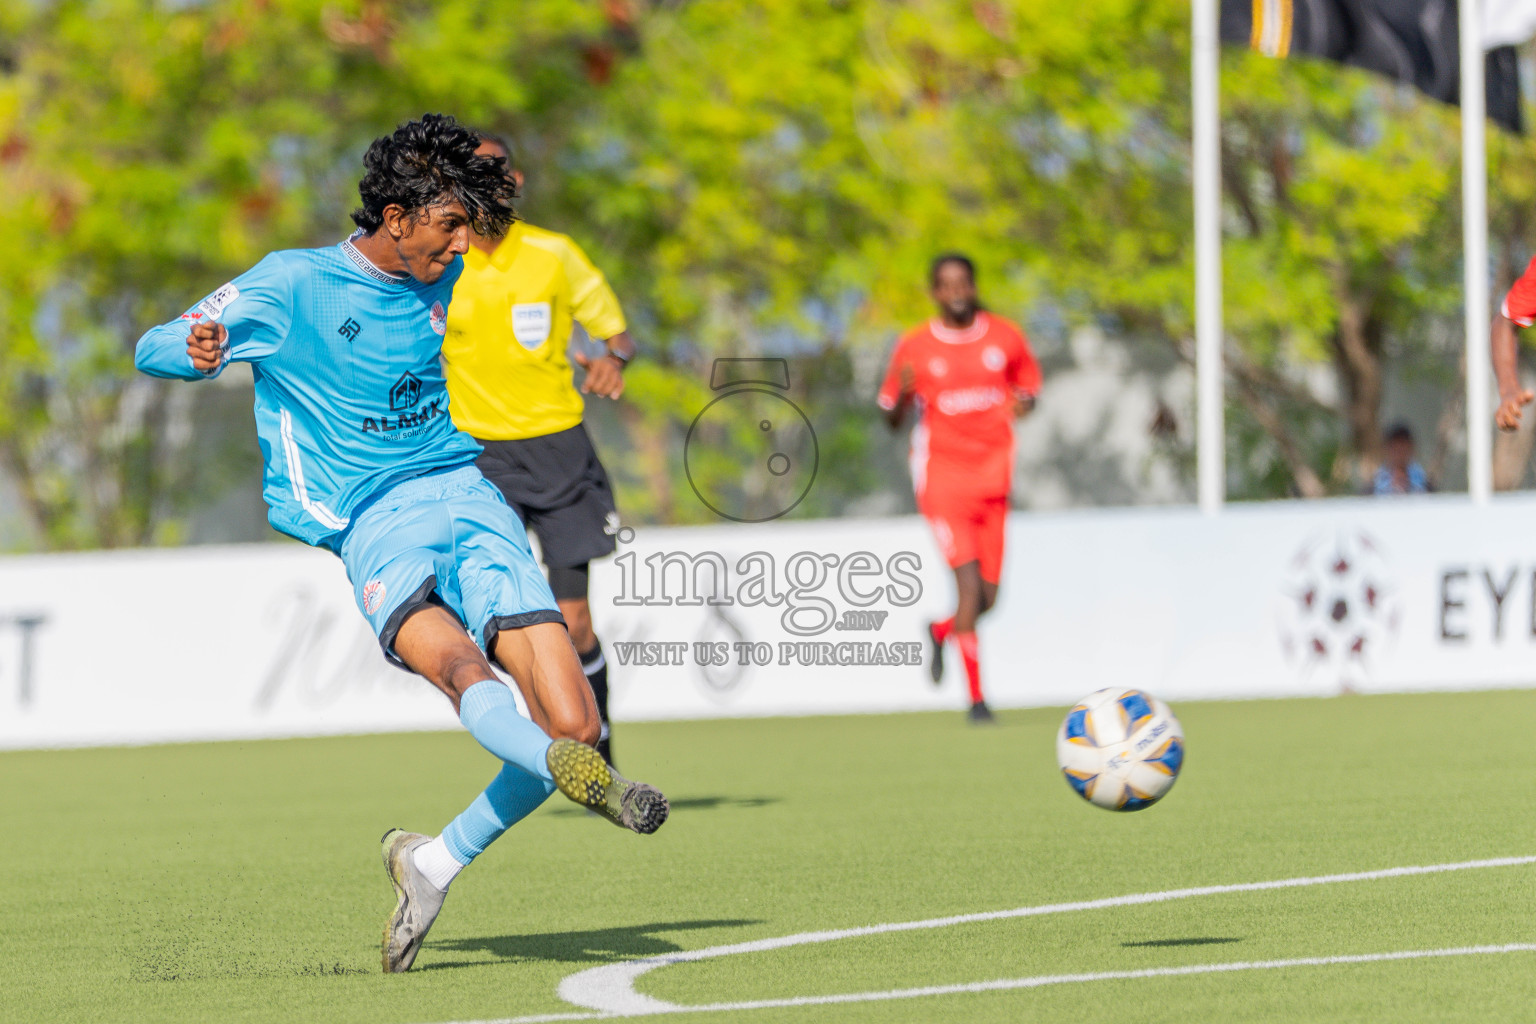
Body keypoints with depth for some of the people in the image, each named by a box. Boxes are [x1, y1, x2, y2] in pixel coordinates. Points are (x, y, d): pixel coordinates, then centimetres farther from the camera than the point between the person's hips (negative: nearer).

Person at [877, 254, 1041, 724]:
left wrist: (1024, 403, -6)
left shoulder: (1006, 338, 5)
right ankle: (976, 697, -12)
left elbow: (1029, 386, 17)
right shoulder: (914, 347, 0)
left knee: (988, 595, 3)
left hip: (992, 475, 3)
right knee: (969, 579, -18)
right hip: (941, 472, -3)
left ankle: (941, 631, 39)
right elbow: (892, 418, 5)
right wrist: (904, 393, -18)